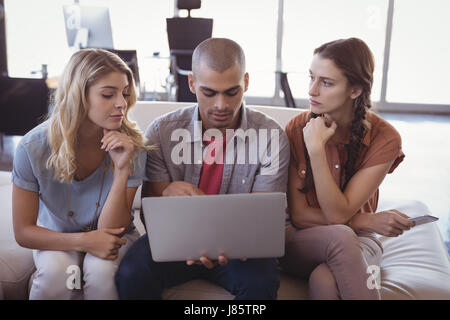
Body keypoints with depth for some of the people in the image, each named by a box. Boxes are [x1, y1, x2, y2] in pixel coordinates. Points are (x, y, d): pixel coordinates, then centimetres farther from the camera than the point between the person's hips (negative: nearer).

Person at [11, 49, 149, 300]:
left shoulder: (131, 147, -20)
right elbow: (23, 232, -12)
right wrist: (83, 241, -28)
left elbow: (111, 230, -18)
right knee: (56, 272, -32)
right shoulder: (34, 147, -19)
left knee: (101, 269, -32)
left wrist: (122, 171, -32)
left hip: (113, 238, 0)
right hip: (58, 239, 0)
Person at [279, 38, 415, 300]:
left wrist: (316, 149, -26)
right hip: (303, 241, 2)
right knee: (339, 235, -34)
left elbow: (337, 213, -18)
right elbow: (299, 215, -10)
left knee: (325, 280, -36)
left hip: (359, 241, -1)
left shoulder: (384, 138, -12)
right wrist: (369, 221, -16)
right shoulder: (297, 128, -9)